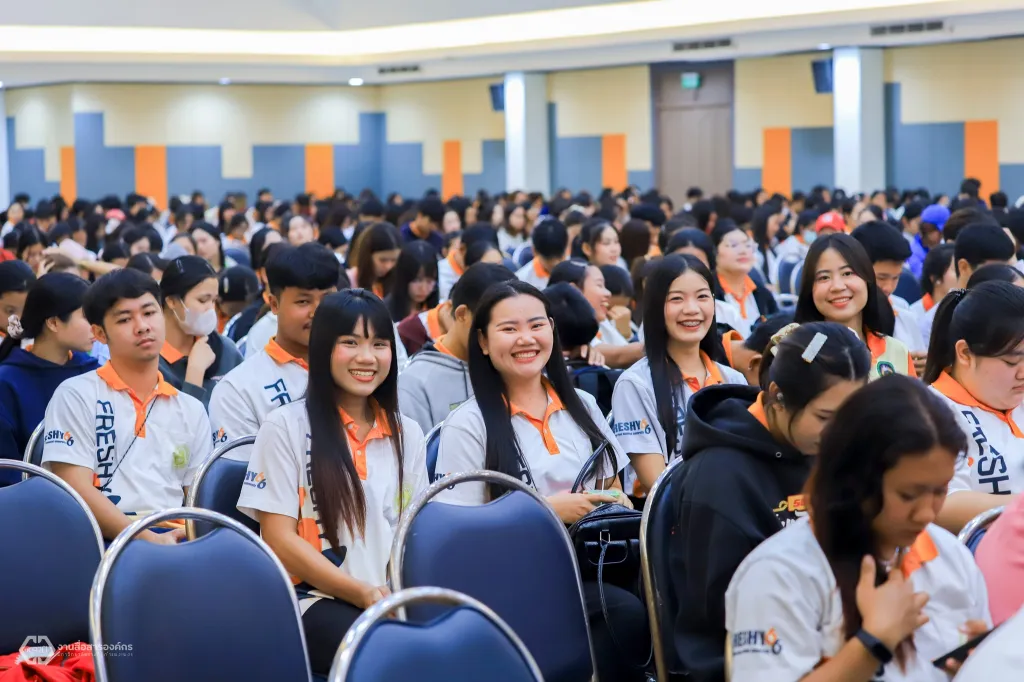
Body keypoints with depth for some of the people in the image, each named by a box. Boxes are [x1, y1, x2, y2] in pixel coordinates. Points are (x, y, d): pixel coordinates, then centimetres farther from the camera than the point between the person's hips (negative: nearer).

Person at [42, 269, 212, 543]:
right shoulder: (75, 395, 6)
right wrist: (148, 539, -15)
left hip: (176, 541, 5)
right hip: (107, 543, -5)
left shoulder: (192, 410, 20)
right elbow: (77, 491, -4)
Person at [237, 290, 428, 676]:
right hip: (314, 601, -4)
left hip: (394, 603, 4)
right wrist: (362, 593, -14)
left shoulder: (407, 434, 16)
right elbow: (279, 539, -3)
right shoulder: (286, 426, 2)